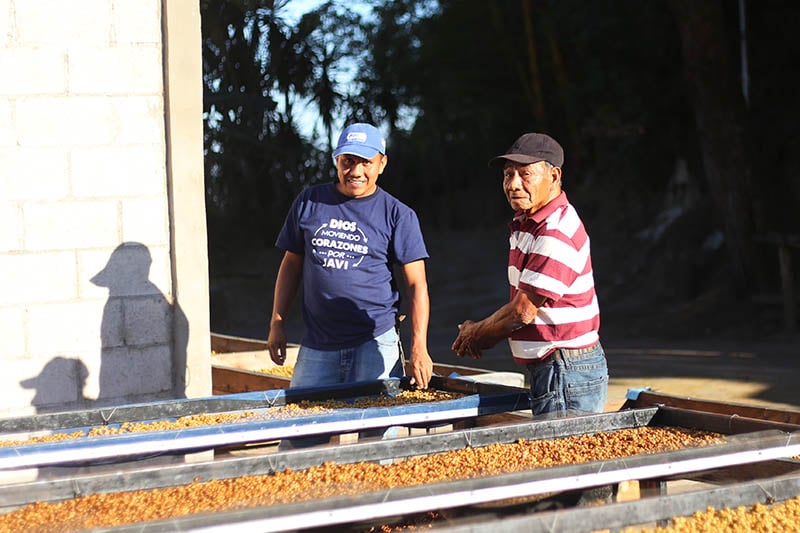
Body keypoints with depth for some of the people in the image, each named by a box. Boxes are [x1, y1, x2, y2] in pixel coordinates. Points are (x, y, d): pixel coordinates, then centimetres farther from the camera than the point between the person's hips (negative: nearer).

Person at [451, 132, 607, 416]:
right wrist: (479, 334, 4)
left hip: (568, 372, -10)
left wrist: (476, 335, -3)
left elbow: (523, 312, -19)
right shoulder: (526, 223, 14)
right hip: (546, 369, 10)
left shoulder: (557, 233, -19)